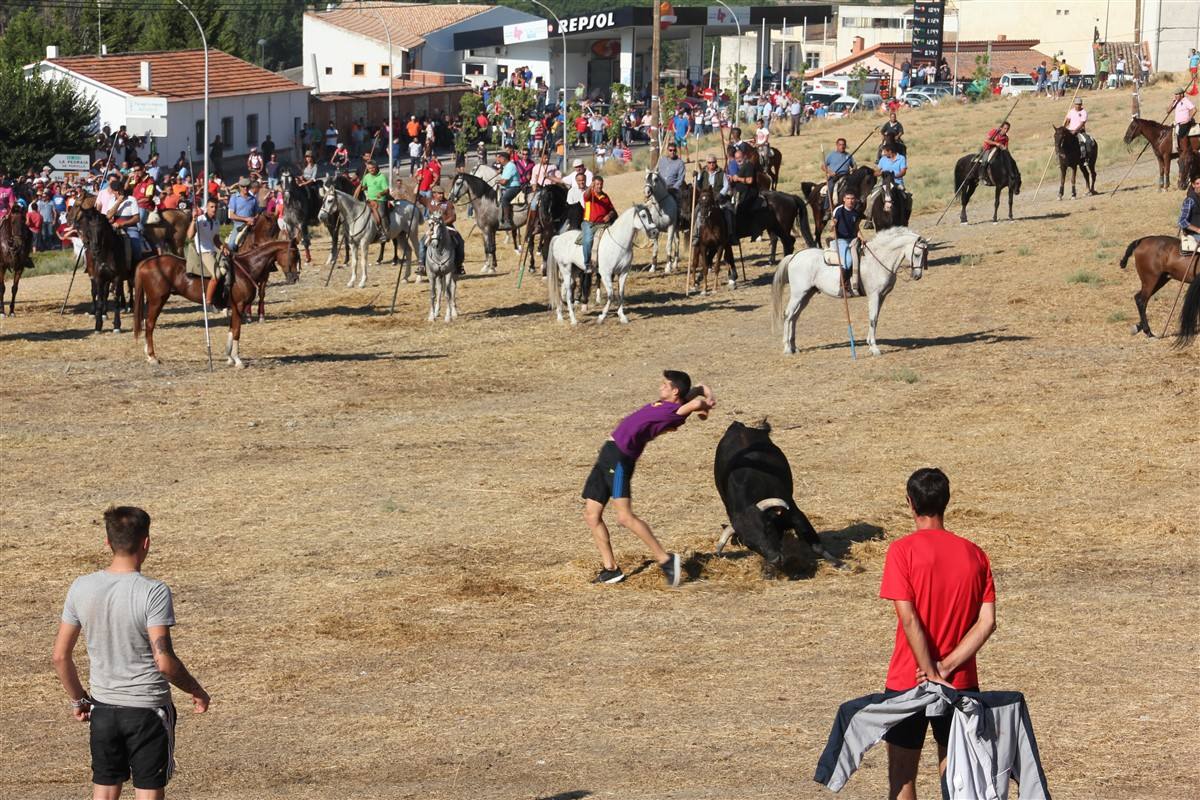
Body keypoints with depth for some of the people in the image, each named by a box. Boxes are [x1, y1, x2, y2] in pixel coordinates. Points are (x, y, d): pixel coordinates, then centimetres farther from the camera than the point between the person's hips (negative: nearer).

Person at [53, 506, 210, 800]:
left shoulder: (81, 588, -3)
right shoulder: (153, 592, -18)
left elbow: (61, 656, 1)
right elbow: (164, 661, -22)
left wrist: (78, 699, 16)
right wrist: (196, 691, -5)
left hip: (103, 709, 4)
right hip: (148, 710, -4)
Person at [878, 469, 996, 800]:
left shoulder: (902, 550, -10)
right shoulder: (975, 554, 3)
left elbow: (908, 619, -17)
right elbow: (987, 622, -5)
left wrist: (932, 675, -14)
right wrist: (947, 667, -9)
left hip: (906, 682, -4)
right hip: (961, 684, 4)